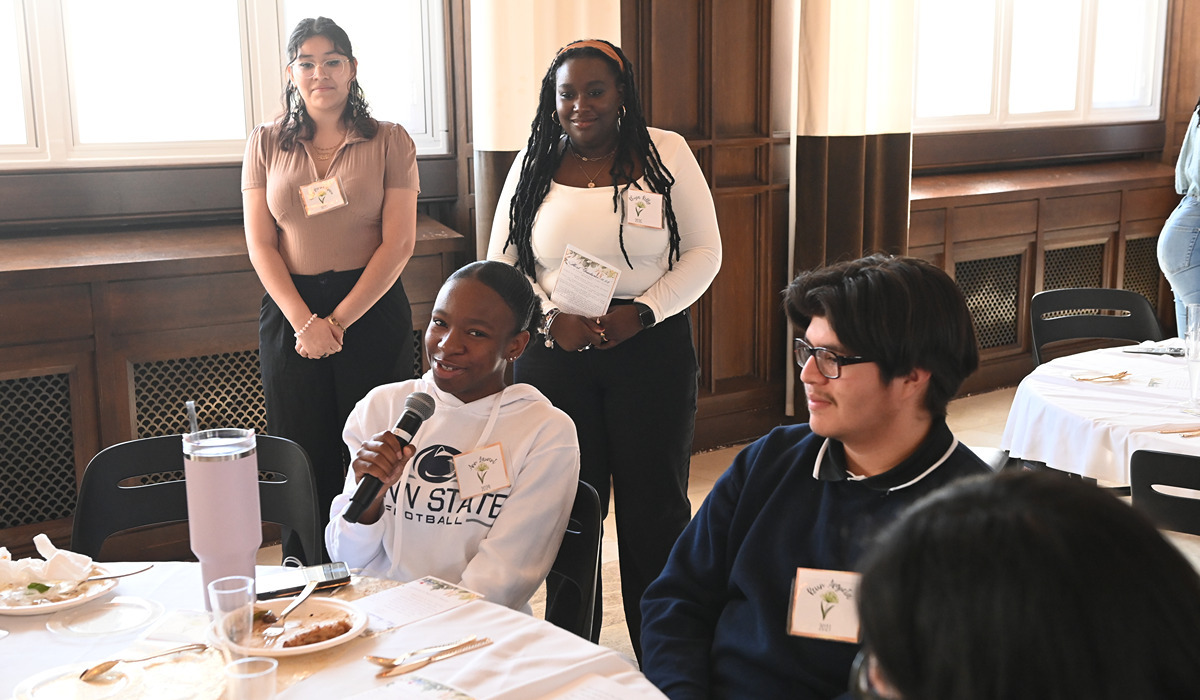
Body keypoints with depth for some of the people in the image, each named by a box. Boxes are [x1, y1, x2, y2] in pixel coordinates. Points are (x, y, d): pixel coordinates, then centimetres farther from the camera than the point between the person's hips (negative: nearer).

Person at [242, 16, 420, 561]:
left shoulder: (389, 142, 1)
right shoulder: (266, 144, 7)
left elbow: (398, 243, -5)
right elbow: (260, 244, 2)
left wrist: (338, 321, -11)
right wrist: (305, 321, -10)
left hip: (372, 311, -2)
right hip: (290, 313, 2)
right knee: (302, 457, 5)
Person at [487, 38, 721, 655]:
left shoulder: (666, 153, 0)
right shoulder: (534, 165, 6)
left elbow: (704, 251, 1)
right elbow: (502, 265, 8)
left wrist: (642, 312, -13)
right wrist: (552, 317, -10)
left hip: (653, 347, -1)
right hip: (554, 352, 2)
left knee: (655, 509, 5)